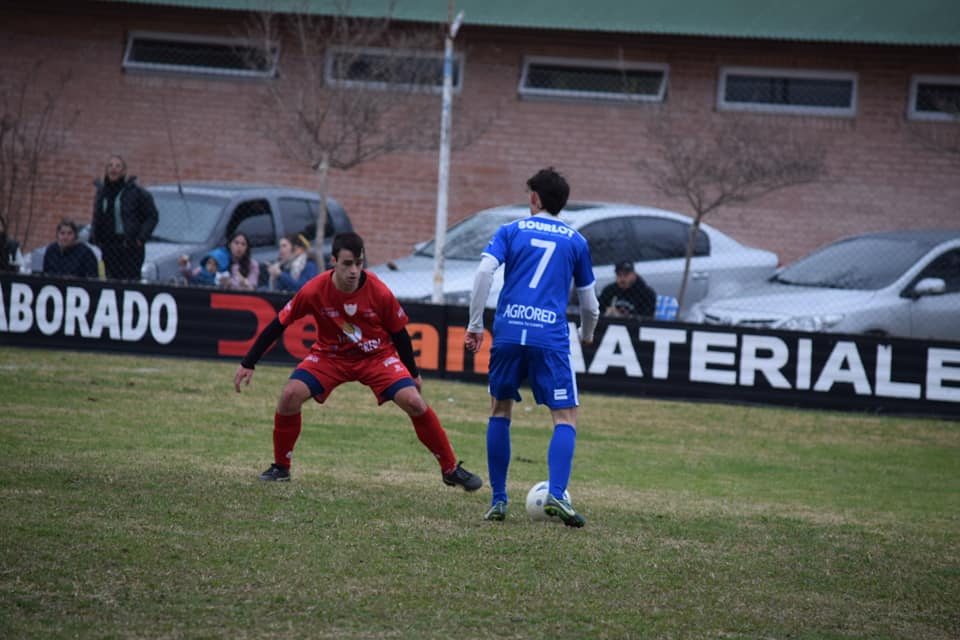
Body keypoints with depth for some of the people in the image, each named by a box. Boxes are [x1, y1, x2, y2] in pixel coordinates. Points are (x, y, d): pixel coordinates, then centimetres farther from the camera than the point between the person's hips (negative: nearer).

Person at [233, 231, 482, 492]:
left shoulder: (379, 292, -23)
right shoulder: (314, 291, -23)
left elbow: (398, 332, -6)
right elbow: (279, 324, -12)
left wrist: (413, 373, 3)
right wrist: (248, 363, -11)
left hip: (377, 355, -1)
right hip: (330, 355, 1)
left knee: (414, 402, -18)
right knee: (290, 395, -20)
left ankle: (451, 469, -3)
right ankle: (281, 467, 1)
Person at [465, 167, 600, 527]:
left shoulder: (511, 231, 11)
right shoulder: (575, 241, 13)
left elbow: (484, 271, -5)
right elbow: (589, 302, 17)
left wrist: (474, 325, -1)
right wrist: (587, 334, 37)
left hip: (508, 333, 1)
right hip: (551, 337, -1)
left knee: (500, 411, 16)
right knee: (565, 418, 0)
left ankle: (498, 500, 13)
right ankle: (556, 495, -20)